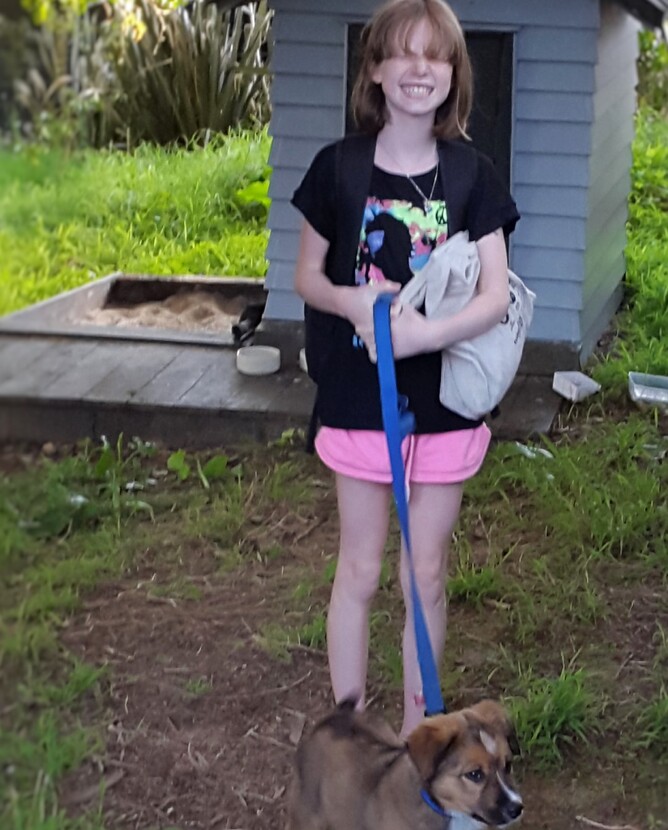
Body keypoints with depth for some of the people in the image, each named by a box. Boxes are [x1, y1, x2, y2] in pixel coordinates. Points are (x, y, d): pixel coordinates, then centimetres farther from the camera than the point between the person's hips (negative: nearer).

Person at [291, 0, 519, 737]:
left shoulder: (470, 174, -4)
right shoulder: (339, 166, -4)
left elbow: (496, 295, -9)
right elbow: (306, 276, 3)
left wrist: (422, 334, -26)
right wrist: (352, 301, -19)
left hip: (445, 401, 1)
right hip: (359, 400, -1)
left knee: (426, 575, 11)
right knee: (359, 570, 10)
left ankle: (415, 732, 26)